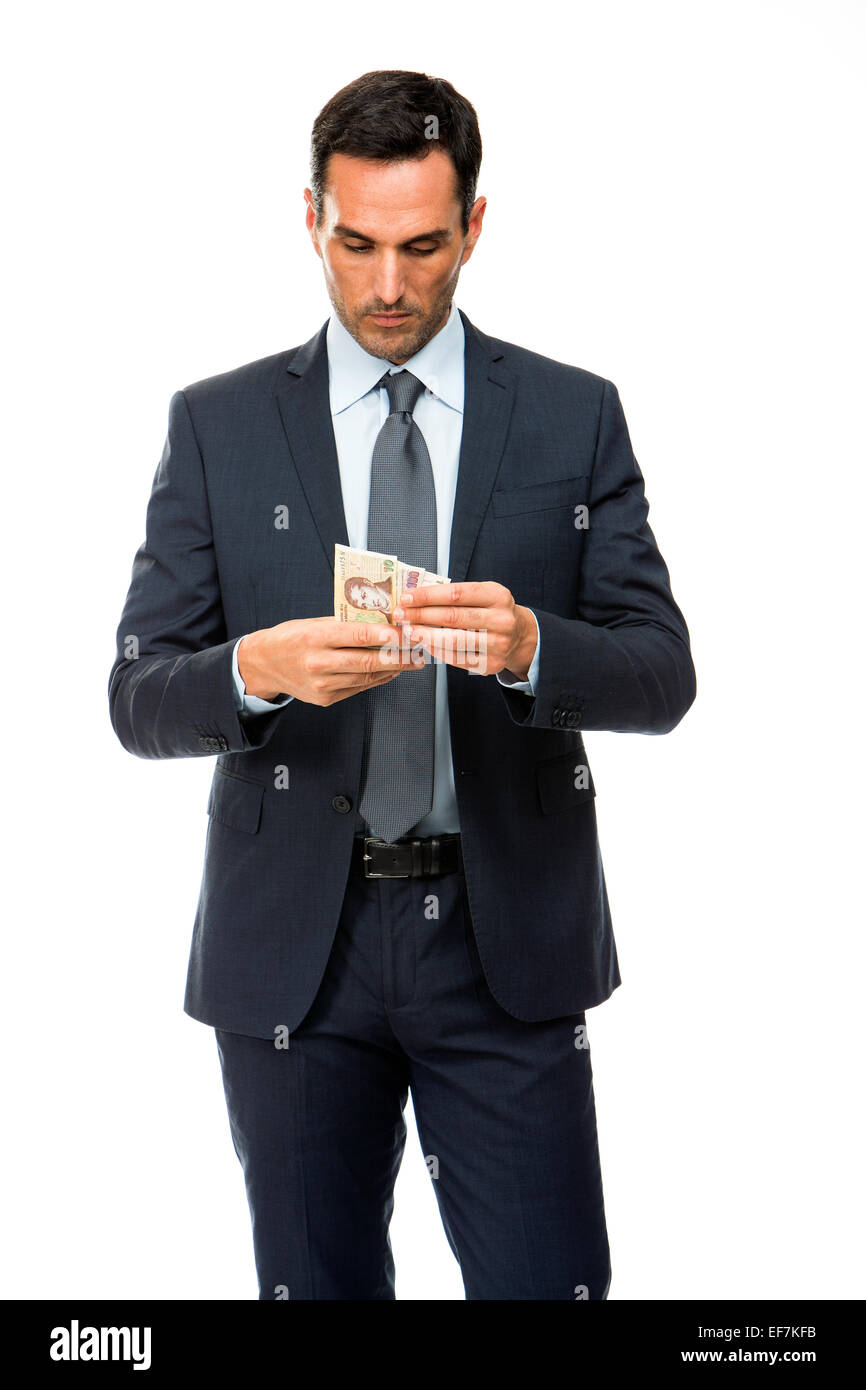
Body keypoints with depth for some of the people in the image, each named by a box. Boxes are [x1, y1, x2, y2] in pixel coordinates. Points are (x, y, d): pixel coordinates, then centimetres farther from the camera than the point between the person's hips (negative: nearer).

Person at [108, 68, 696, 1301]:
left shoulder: (574, 416, 3)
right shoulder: (218, 424, 3)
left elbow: (662, 675, -3)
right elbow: (139, 700, -1)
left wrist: (530, 645, -25)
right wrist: (258, 669, -23)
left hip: (506, 937, 0)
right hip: (292, 945, 1)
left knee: (548, 1283, 4)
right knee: (316, 1285, 15)